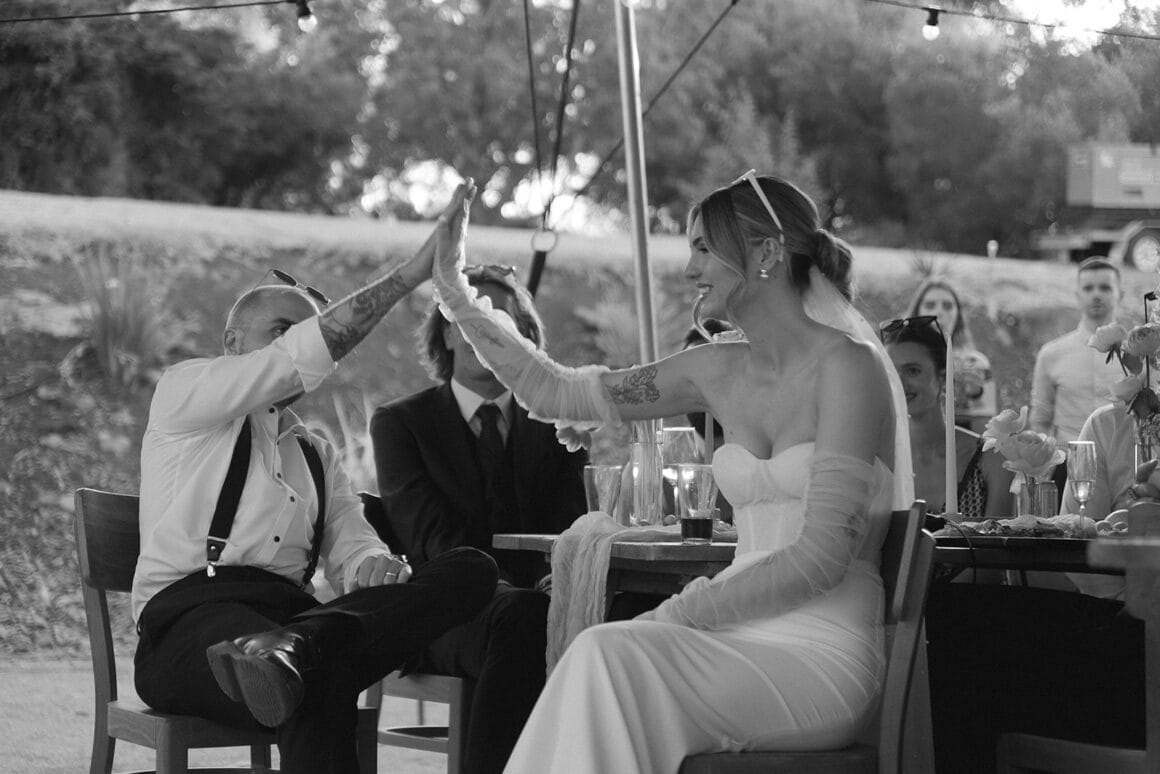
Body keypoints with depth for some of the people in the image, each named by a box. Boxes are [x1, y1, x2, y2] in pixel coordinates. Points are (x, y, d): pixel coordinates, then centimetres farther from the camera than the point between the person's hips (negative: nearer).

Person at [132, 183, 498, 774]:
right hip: (194, 611, -6)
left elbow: (351, 545, 18)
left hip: (291, 609, 6)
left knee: (471, 569, -24)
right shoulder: (183, 393, 15)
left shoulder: (315, 455, 33)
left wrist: (375, 566, -10)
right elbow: (302, 358, 0)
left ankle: (296, 646, -45)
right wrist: (413, 271, -2)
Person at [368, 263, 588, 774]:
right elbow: (431, 535, -2)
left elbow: (571, 524, 10)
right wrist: (502, 587, -20)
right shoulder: (400, 422, 12)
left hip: (534, 602, 2)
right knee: (522, 615, -39)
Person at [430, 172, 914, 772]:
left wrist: (677, 612, -16)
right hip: (747, 643, 5)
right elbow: (556, 393, 19)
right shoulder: (720, 373, 13)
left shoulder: (846, 364, -7)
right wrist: (456, 295, 15)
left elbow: (822, 554, -14)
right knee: (599, 656, -23)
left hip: (827, 652, -5)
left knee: (608, 653, -26)